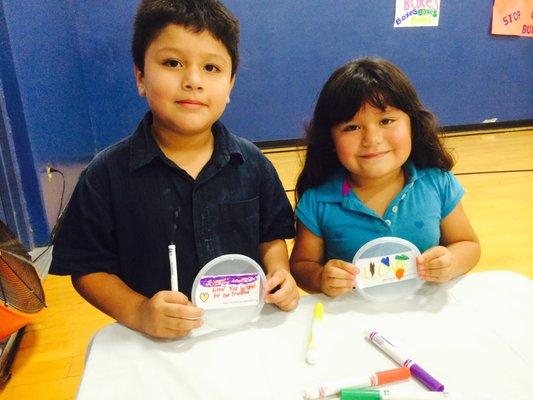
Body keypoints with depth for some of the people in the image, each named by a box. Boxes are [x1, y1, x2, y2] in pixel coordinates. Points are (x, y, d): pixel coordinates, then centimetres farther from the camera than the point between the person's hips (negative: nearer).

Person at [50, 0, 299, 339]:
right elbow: (87, 268, 0)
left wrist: (279, 272, -5)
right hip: (159, 345, 1)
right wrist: (137, 312, -13)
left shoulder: (252, 164, 1)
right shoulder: (106, 175, -7)